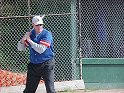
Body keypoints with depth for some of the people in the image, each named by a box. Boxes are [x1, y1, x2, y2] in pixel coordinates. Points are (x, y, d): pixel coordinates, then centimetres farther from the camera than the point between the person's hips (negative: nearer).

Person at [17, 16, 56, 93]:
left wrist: (29, 40, -19)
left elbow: (41, 49, -24)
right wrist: (23, 39, -12)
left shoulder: (47, 34, -12)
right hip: (33, 65, 5)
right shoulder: (30, 34, 4)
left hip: (47, 64, -5)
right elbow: (20, 48, 7)